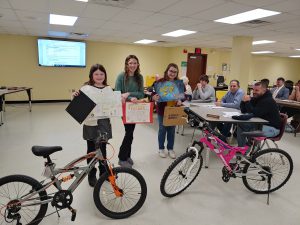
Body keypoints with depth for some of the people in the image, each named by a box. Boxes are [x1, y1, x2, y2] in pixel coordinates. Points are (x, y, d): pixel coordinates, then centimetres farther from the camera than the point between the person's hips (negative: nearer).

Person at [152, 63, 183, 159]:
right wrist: (154, 98, -33)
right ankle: (161, 149, 28)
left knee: (172, 130, 13)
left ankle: (170, 149, 29)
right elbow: (154, 94, -11)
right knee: (162, 129, 10)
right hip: (162, 110, -2)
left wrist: (180, 100, -18)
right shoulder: (160, 82, -11)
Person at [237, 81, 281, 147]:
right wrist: (244, 101, -13)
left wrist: (247, 102, -24)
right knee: (241, 124, -5)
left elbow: (254, 113, -29)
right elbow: (243, 111, 4)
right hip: (261, 123, 9)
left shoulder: (268, 101, -21)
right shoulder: (255, 98, 5)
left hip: (272, 128, -9)